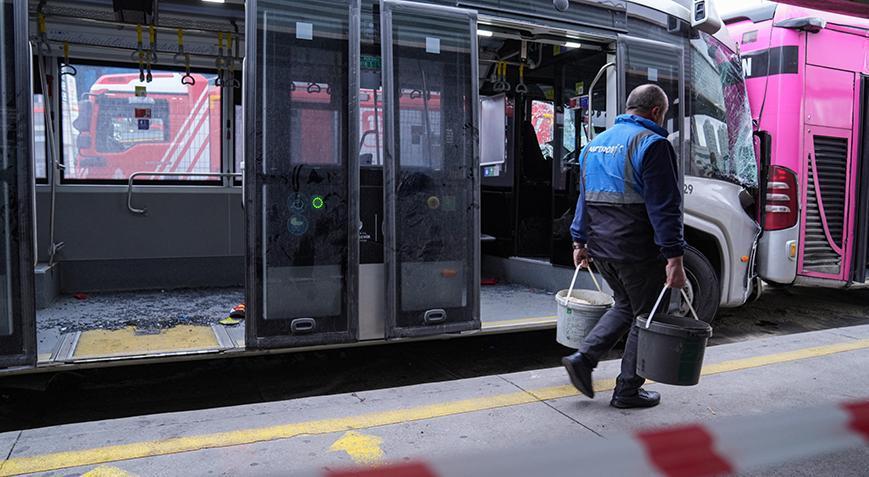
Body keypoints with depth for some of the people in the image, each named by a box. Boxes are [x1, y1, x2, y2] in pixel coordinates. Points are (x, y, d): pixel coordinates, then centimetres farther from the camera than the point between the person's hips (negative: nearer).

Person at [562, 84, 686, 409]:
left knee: (625, 305, 23)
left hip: (600, 247, 8)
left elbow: (584, 197, 19)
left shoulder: (596, 143, 14)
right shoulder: (652, 144, -11)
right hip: (636, 250, -7)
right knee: (647, 315, 9)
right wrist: (674, 257, -17)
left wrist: (579, 241, 23)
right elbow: (665, 207, -17)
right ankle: (628, 391, 17)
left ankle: (583, 358, 12)